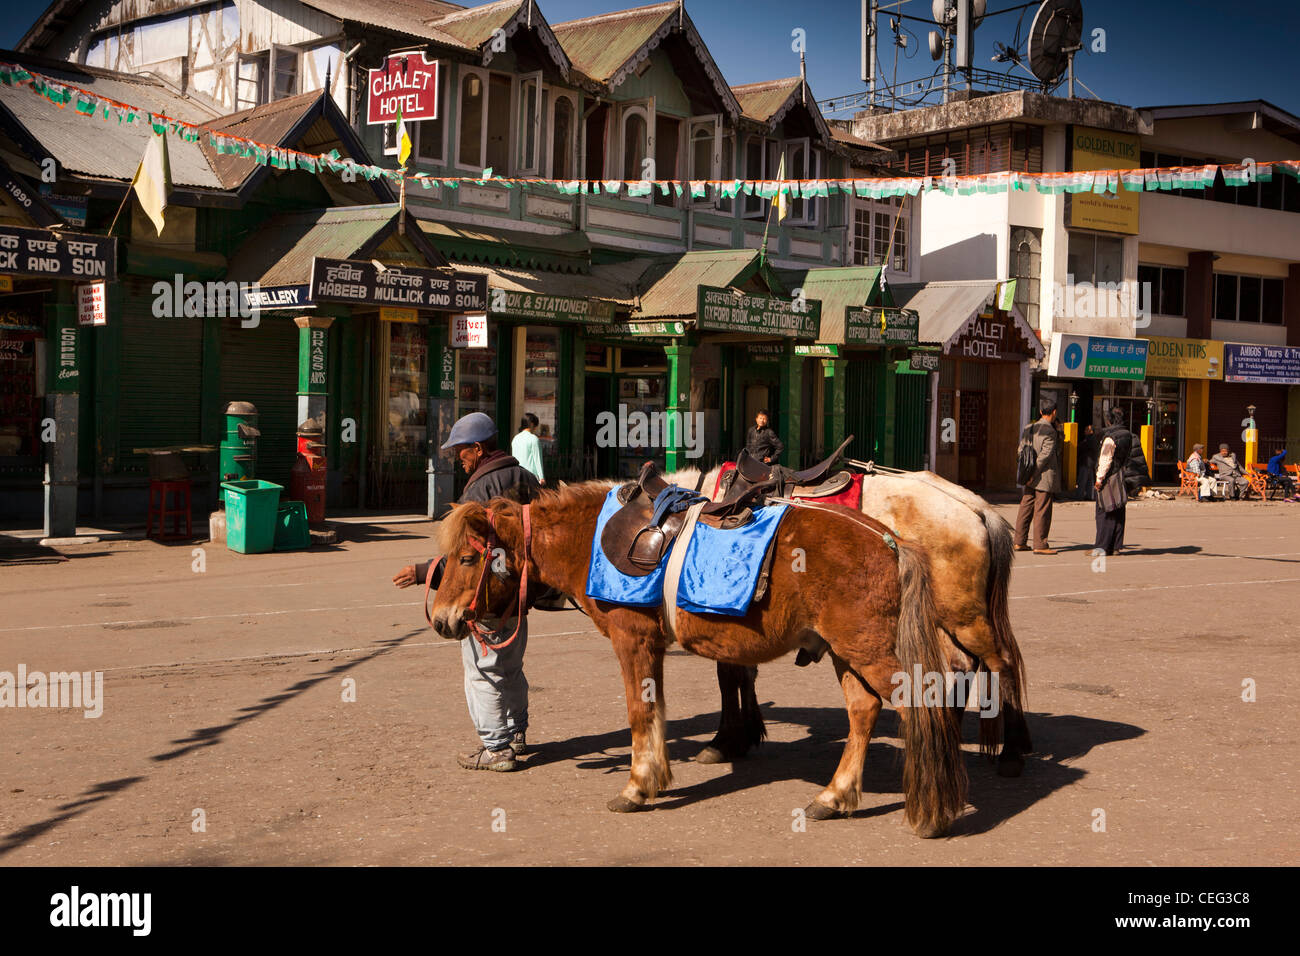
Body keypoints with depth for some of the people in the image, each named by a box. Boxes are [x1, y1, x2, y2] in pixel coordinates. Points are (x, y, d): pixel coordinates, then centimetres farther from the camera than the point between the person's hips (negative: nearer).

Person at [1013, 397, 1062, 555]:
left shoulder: (1029, 428, 9)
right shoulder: (1050, 432, -15)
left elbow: (1020, 451, 11)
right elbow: (1044, 455, -19)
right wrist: (1034, 475, -15)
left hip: (1031, 478, 8)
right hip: (1045, 478, -7)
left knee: (1025, 509, 11)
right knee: (1042, 511, -2)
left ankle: (1019, 542, 16)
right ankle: (1040, 545, 1)